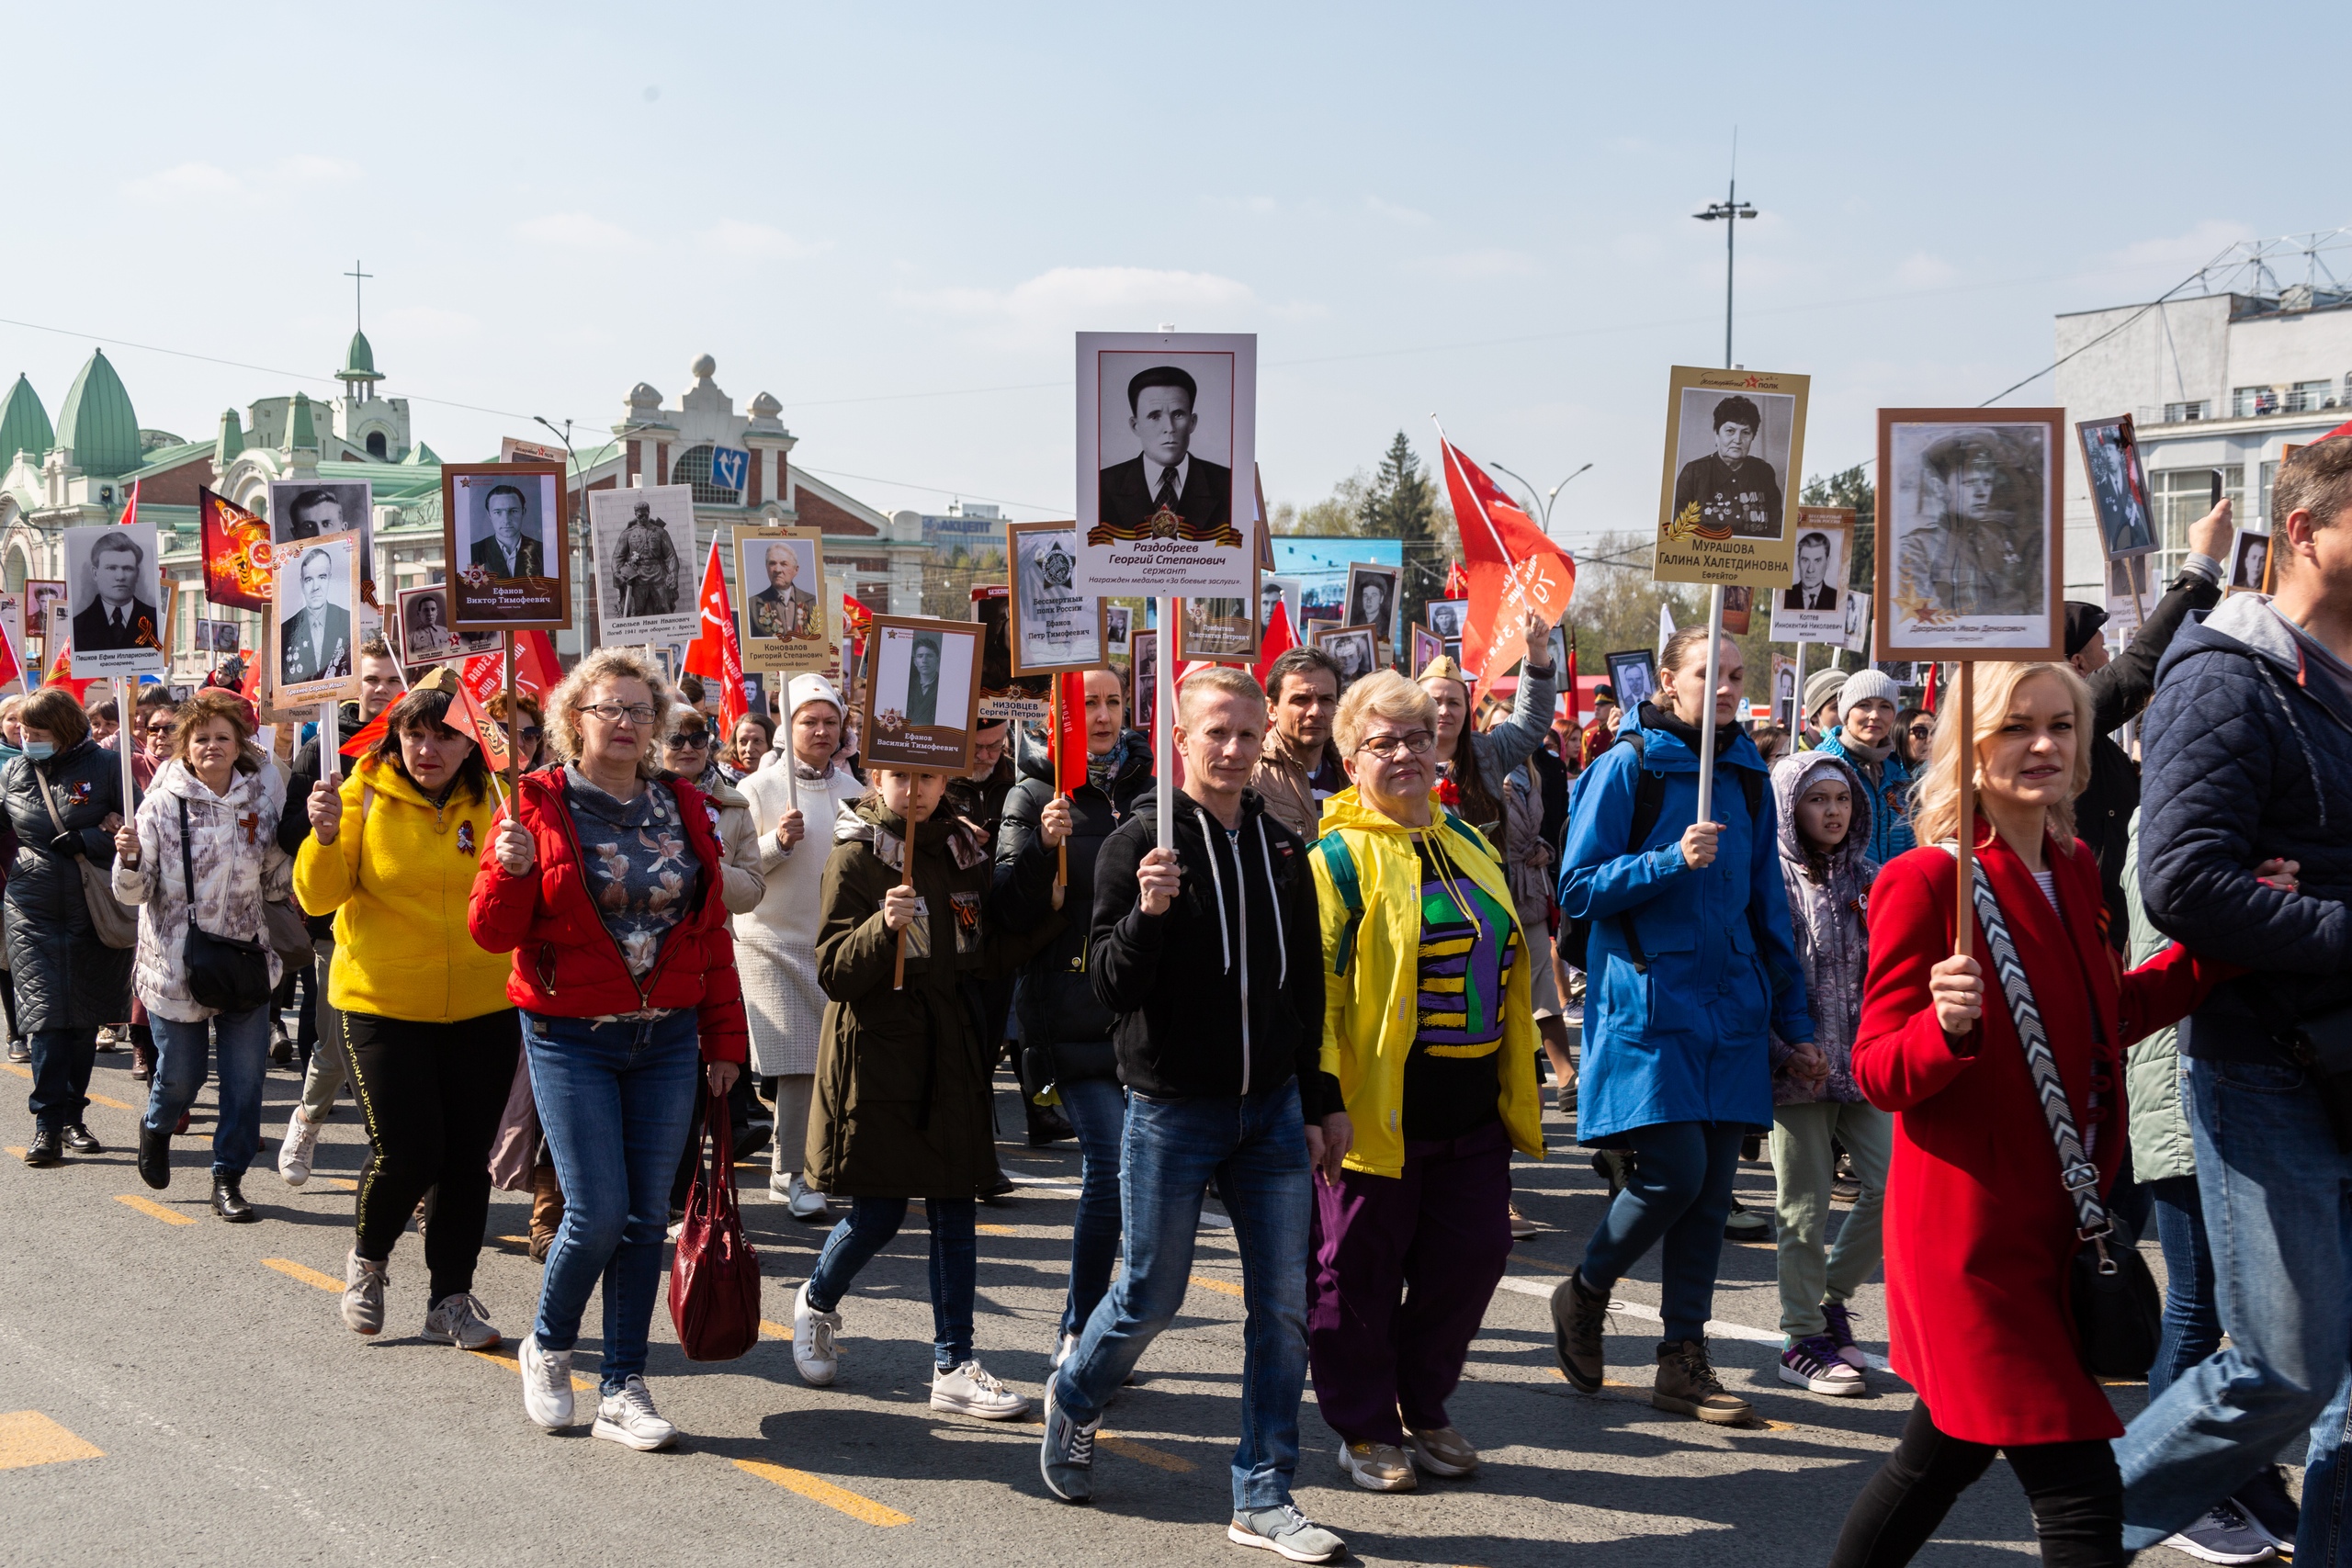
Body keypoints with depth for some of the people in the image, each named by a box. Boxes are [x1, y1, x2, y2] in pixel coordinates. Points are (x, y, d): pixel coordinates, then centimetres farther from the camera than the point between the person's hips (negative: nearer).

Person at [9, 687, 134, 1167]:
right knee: (45, 1015, -8)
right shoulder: (14, 773, 9)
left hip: (92, 912, -1)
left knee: (85, 1018, 6)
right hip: (33, 911, 1)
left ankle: (72, 1116, 18)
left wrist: (86, 841, -15)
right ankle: (48, 1123, -6)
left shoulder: (105, 766, -2)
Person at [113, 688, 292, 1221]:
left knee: (246, 1077, 1)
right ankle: (156, 1127, 44)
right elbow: (135, 892, -10)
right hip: (177, 962, -2)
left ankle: (229, 1179, 16)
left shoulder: (260, 798, 2)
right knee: (181, 1074, 10)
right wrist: (129, 859, -29)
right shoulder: (163, 803, -8)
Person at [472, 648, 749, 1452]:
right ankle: (547, 1348, 21)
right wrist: (509, 870, -24)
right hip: (571, 1039, -3)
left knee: (647, 1217, 4)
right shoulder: (539, 806, -3)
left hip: (667, 1040, 4)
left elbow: (712, 932, 12)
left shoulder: (683, 809, 8)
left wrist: (724, 1037, 10)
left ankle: (622, 1388, 15)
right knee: (598, 1211, -7)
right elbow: (492, 933, -5)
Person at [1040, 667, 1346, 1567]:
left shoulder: (1282, 848, 8)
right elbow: (1110, 987, -11)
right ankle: (1075, 1397, 37)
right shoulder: (1139, 843, -7)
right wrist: (1146, 914, -28)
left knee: (1283, 1306, 1)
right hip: (1172, 1110, -4)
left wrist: (1321, 1101, 16)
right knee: (1151, 1297, 6)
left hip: (1272, 1110, 4)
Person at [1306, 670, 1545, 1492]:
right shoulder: (1339, 856, -8)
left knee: (1470, 1255, 11)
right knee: (1360, 1270, 4)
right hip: (1376, 1112, -6)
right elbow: (1313, 984, -14)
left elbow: (1508, 961, 21)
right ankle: (1365, 1430, 20)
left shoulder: (1468, 844, 14)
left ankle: (1423, 1408, 29)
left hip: (1472, 1111, 7)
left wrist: (1523, 1074, 19)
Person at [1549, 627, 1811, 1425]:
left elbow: (1767, 903, 16)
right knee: (1675, 1170, -12)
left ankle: (1683, 1360, 14)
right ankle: (1583, 1293, 14)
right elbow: (1578, 888, -6)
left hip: (1729, 1001, 5)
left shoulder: (1746, 775, 11)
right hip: (1650, 1003, -5)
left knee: (1711, 1185, 4)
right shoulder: (1628, 766, -4)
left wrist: (1794, 1017, 13)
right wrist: (1672, 860, -19)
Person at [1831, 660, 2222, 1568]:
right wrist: (1945, 1025, -34)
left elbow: (2103, 1019, 21)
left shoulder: (2072, 872, 9)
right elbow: (1878, 1073, -14)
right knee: (2080, 1493, -9)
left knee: (1948, 1450, 20)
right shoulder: (1925, 881, -15)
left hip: (2053, 1219, 8)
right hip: (1969, 1230, -8)